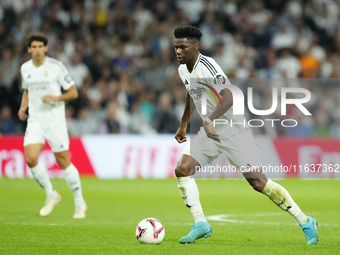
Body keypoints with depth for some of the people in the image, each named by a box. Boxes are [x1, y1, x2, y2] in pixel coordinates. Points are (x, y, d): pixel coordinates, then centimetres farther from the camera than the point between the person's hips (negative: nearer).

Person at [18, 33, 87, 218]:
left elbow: (73, 92, -4)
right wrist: (23, 107, 7)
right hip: (35, 121, 4)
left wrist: (55, 98, -20)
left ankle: (80, 203, 13)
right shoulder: (25, 68, 7)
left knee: (63, 162, -1)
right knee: (30, 159, -12)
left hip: (55, 121, -4)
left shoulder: (56, 66, -8)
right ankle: (50, 195, 9)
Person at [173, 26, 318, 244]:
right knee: (182, 170, -11)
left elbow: (228, 98, -34)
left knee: (257, 181, -10)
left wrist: (208, 121, -44)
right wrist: (183, 125, 32)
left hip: (233, 130, -8)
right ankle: (201, 225, -4)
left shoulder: (208, 66, -21)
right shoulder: (183, 70, 6)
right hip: (210, 131, 8)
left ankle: (306, 222, 1)